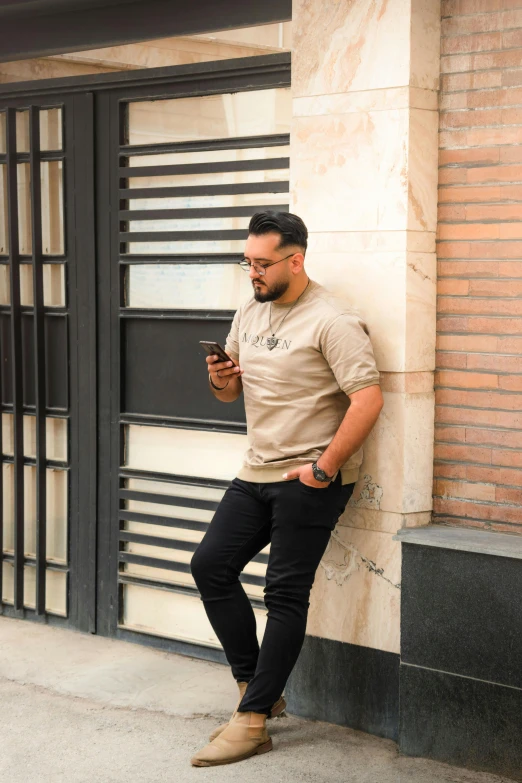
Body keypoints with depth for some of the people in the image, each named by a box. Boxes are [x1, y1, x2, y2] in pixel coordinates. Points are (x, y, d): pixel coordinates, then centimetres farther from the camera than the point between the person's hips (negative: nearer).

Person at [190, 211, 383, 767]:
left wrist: (323, 468, -20)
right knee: (211, 565, 5)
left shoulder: (331, 321, -14)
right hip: (257, 473, 9)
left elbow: (368, 399, -21)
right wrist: (221, 380, -5)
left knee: (285, 594, -4)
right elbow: (232, 390, 19)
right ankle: (258, 688, 16)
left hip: (310, 481, -8)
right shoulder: (249, 313, 11)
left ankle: (252, 721, 1)